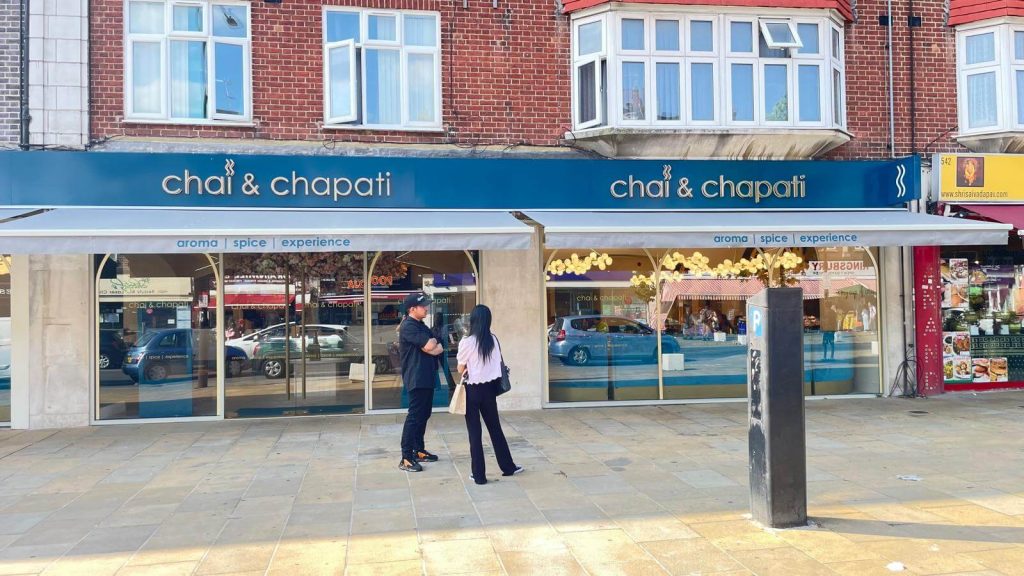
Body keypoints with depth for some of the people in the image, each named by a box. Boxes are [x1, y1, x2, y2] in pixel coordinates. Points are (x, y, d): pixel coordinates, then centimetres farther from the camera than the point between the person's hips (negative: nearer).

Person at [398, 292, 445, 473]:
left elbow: (439, 348, 11)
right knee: (414, 416, -9)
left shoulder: (421, 325, 17)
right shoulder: (408, 326, -13)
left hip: (427, 378, 10)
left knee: (424, 415, 15)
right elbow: (430, 346, -21)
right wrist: (433, 341, 1)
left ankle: (419, 451, 25)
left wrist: (433, 345, -11)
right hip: (416, 379, -10)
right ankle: (406, 458, -7)